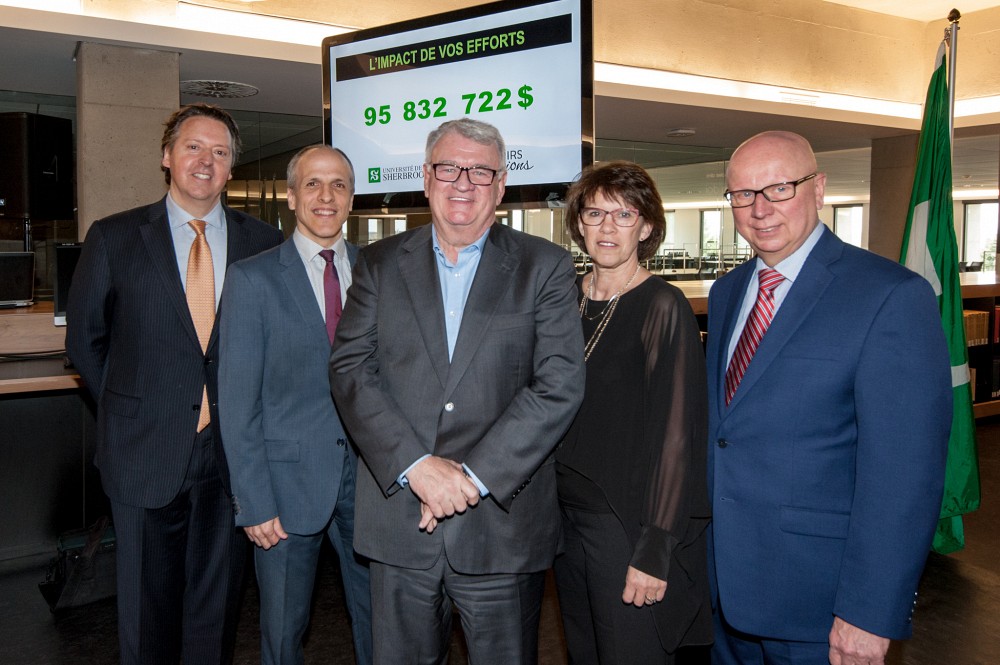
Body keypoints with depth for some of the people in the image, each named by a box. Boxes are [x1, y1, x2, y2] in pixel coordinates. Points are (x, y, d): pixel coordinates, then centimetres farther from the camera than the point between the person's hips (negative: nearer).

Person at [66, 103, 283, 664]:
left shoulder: (264, 241, 1)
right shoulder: (114, 238, 0)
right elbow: (85, 338, 8)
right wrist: (126, 409, 5)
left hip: (233, 451, 1)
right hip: (146, 450, 0)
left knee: (219, 608, 15)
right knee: (147, 609, 14)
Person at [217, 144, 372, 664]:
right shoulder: (252, 278, -4)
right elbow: (237, 401, -6)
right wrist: (254, 502, -10)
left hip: (369, 473, 3)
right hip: (289, 478, -2)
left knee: (379, 620, 14)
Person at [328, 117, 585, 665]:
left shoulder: (545, 267, 1)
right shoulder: (379, 264, 7)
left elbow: (560, 385, -8)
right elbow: (350, 368, -2)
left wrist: (475, 474, -15)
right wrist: (416, 464, -15)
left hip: (502, 522, -1)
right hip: (397, 521, 2)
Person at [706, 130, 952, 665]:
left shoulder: (892, 296, -15)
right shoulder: (726, 293, 8)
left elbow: (904, 469, -19)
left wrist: (870, 613, -20)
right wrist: (703, 541, 12)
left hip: (817, 593, -6)